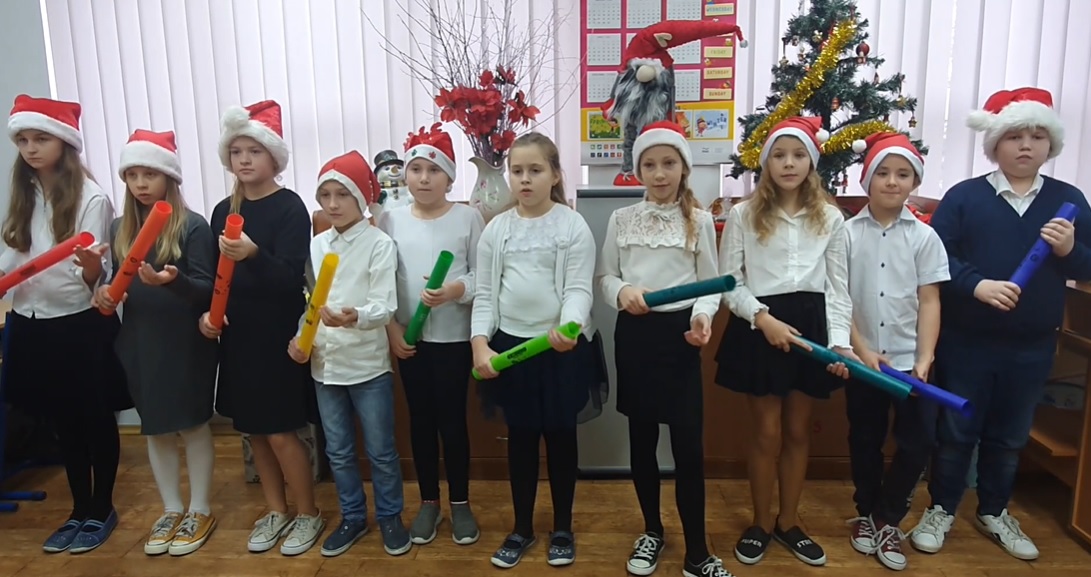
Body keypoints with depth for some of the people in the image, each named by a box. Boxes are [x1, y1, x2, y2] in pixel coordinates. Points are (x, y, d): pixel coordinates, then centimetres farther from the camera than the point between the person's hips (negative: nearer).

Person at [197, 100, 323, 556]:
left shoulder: (290, 208, -11)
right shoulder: (224, 211, 7)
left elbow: (291, 279, -20)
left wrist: (253, 255, -37)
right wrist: (206, 313, -6)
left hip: (278, 335, -6)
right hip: (237, 335, 6)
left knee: (281, 432, 0)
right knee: (254, 429, 14)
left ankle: (308, 514, 20)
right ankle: (276, 511, 31)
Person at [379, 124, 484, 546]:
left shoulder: (468, 217, -4)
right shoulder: (391, 219, 3)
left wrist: (457, 290, -24)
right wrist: (391, 327, -4)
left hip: (454, 336, -2)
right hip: (409, 337, 3)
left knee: (452, 419, 5)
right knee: (421, 419, 12)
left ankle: (460, 503, 23)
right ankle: (429, 502, 28)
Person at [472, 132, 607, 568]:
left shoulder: (573, 225, -6)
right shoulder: (496, 229, 3)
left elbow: (579, 289, -12)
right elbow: (484, 294, 4)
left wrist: (569, 328, -31)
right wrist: (480, 345, -7)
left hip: (561, 346, -2)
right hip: (509, 345, 3)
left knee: (561, 436, 10)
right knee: (520, 438, 13)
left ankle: (563, 528, 29)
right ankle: (522, 528, 30)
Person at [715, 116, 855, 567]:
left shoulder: (830, 218, 5)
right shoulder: (743, 215, -2)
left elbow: (838, 287, 3)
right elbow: (728, 282, -4)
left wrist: (840, 340, -8)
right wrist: (763, 317, -18)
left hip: (811, 326, 3)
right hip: (759, 328, -2)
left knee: (798, 431, 14)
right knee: (768, 433, 5)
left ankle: (789, 523, 31)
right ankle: (760, 524, 25)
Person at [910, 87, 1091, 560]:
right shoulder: (964, 196, -6)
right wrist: (977, 285, -26)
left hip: (1032, 347, 3)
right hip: (966, 342, -3)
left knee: (1010, 436, 17)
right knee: (956, 430, 9)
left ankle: (993, 512, 37)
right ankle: (941, 510, 26)